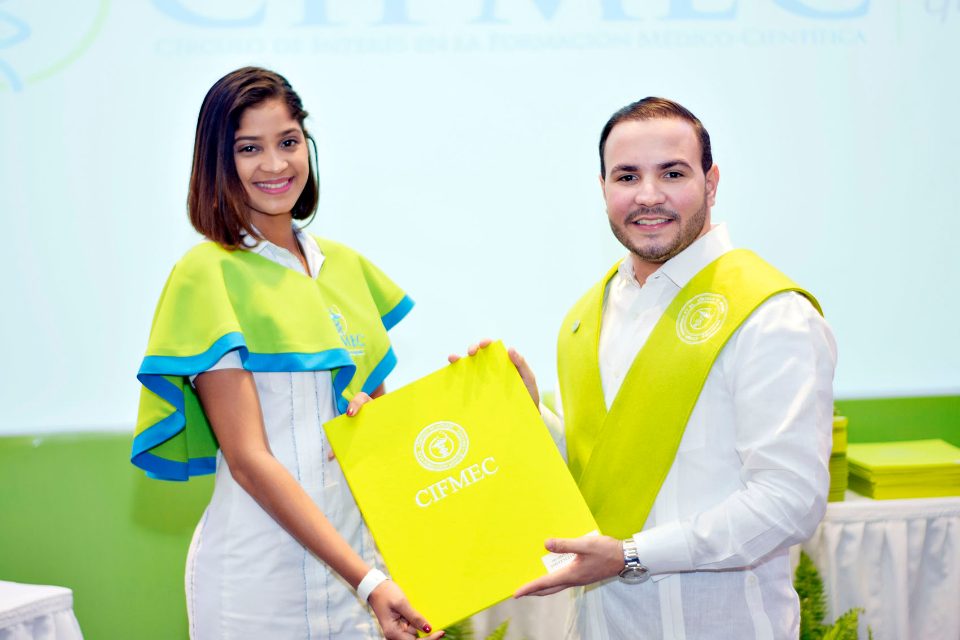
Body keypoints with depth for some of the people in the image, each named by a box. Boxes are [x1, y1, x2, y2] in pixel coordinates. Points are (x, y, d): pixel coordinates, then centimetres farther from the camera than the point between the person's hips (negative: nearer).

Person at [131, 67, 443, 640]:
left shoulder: (347, 265, 8)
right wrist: (367, 580, -20)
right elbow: (248, 459, -15)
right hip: (263, 570, -5)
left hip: (363, 546, 6)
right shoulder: (209, 274, -10)